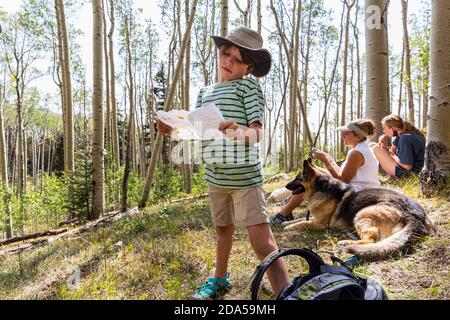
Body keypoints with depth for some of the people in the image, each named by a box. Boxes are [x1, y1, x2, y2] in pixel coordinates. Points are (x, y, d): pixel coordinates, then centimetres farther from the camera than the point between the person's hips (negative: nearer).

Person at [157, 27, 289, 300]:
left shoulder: (249, 86, -5)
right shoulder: (205, 93, 14)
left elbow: (258, 133, -13)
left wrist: (240, 131, -34)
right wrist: (174, 128, -3)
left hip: (245, 176, -6)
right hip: (215, 176, 6)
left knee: (261, 240, -11)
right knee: (223, 230, 22)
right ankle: (220, 280, 41)